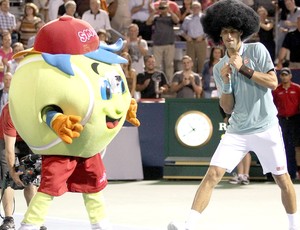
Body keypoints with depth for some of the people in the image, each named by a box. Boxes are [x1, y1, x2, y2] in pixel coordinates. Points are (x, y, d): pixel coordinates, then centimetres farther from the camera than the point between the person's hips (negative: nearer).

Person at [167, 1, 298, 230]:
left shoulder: (257, 50, -2)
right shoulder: (220, 68, 7)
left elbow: (273, 82, -11)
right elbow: (228, 108, 5)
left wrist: (244, 69, -14)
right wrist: (226, 82, -11)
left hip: (266, 128, -2)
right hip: (237, 132, 2)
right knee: (213, 174, -12)